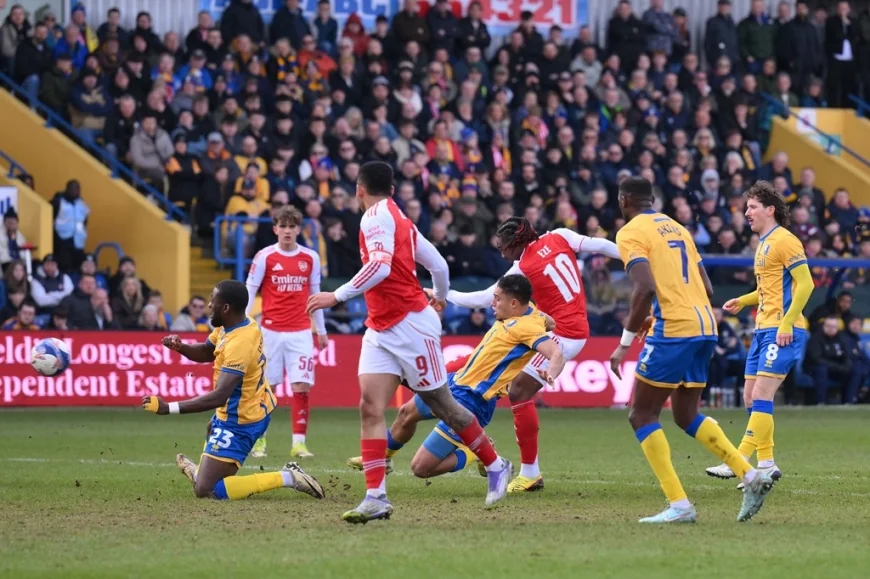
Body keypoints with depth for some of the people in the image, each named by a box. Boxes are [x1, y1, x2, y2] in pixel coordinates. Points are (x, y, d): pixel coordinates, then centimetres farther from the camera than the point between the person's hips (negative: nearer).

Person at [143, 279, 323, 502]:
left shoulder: (238, 345, -34)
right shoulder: (239, 324, -5)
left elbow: (219, 397, -39)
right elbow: (206, 352, 12)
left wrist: (169, 408, -43)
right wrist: (180, 347, -10)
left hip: (240, 423, -11)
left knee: (206, 490, -11)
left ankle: (285, 478, -13)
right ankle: (204, 473, 55)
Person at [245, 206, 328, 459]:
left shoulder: (311, 258, 6)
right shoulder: (264, 257, -1)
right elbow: (249, 292, -2)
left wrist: (321, 330, 17)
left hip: (301, 332, 1)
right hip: (270, 331, -1)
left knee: (301, 387, -7)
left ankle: (298, 443, -4)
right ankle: (259, 441, 14)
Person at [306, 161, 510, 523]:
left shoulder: (376, 216, -12)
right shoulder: (398, 218, 14)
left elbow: (380, 266, -28)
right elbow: (438, 265, 18)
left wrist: (337, 297, -28)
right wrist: (440, 297, 37)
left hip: (410, 324, -9)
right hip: (380, 329, 9)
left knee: (441, 404, 4)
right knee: (370, 406, -6)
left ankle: (495, 466, 21)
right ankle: (376, 497, -12)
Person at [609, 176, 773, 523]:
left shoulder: (631, 234, -4)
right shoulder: (677, 228, 21)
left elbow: (645, 288, -19)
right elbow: (707, 289, 19)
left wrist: (625, 343, -13)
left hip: (673, 331, -8)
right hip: (705, 326, 8)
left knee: (641, 416, 2)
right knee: (686, 416, 19)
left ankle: (679, 505, -6)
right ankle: (752, 477, 6)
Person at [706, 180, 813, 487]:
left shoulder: (784, 240, -10)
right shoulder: (763, 244, 18)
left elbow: (805, 284, -16)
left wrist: (787, 323, -21)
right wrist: (742, 301, 16)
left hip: (782, 332, -10)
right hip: (763, 329, 10)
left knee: (761, 396, -13)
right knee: (751, 397, 7)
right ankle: (766, 464, 11)